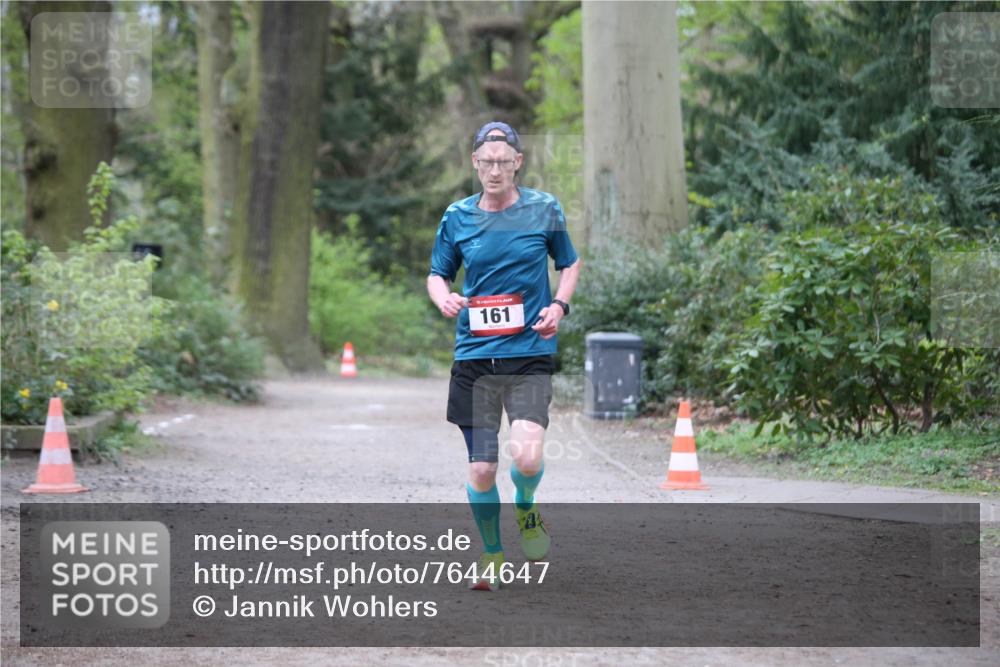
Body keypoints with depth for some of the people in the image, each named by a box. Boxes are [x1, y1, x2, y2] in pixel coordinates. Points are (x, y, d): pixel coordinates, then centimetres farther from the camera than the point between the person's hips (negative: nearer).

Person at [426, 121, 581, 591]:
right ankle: (491, 554, 25)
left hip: (530, 354, -1)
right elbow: (437, 274, 15)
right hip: (474, 357, 1)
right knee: (481, 469, 1)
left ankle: (526, 508, 17)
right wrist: (444, 299, -8)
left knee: (527, 456, -19)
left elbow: (570, 263, 16)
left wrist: (559, 306, -2)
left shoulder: (544, 209, 2)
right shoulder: (457, 217, 5)